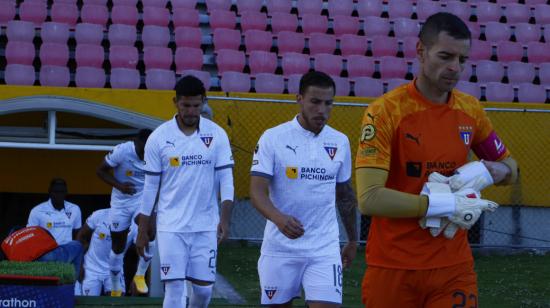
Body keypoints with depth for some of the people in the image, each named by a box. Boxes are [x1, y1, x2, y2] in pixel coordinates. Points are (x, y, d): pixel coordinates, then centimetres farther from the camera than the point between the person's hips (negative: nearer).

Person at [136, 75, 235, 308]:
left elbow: (226, 178, -1)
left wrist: (225, 219, -14)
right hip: (170, 227, -1)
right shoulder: (158, 138, -2)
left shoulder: (217, 135, 0)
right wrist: (142, 230, 5)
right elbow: (150, 186, 4)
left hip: (206, 227, 1)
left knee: (204, 289, 5)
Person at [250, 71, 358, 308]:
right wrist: (279, 218, -30)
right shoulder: (273, 138, -6)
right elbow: (257, 192, -12)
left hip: (324, 249, 2)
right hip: (280, 246, -2)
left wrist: (353, 240, 22)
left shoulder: (340, 142, 6)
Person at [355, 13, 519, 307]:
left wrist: (483, 172, -5)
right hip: (393, 268, -4)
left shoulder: (471, 111, 5)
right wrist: (446, 204, -21)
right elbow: (369, 199, -20)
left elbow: (510, 168, 18)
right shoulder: (385, 111, -12)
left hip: (454, 267, 4)